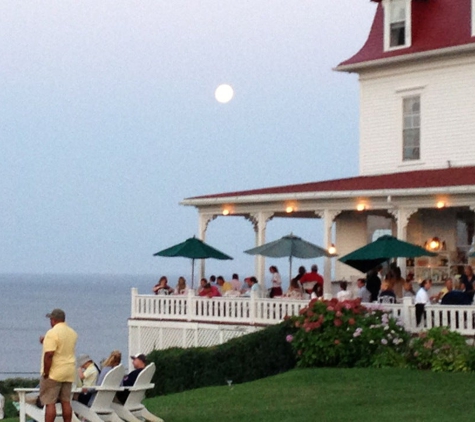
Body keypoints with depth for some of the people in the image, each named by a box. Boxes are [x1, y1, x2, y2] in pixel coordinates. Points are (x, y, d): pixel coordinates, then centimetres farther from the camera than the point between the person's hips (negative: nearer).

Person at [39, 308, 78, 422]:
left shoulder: (52, 333, -15)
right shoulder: (72, 333, 10)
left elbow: (49, 354, -21)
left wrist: (45, 373, -15)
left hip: (54, 374, -7)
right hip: (68, 373, 7)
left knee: (50, 403, -5)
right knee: (66, 402, 9)